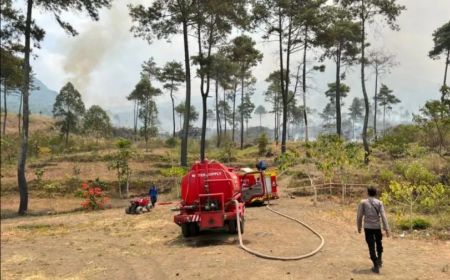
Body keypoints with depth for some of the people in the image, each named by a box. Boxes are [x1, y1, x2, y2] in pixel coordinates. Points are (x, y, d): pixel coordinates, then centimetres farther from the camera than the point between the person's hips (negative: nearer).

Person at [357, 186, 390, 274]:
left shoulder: (363, 202, -4)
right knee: (379, 243, 26)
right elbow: (383, 216, -9)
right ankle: (379, 260, 31)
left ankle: (376, 266, 4)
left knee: (371, 246, 4)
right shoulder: (379, 203, -2)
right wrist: (387, 229, -8)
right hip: (377, 227, 1)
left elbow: (359, 216, -2)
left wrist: (359, 227, 11)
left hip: (368, 227, -1)